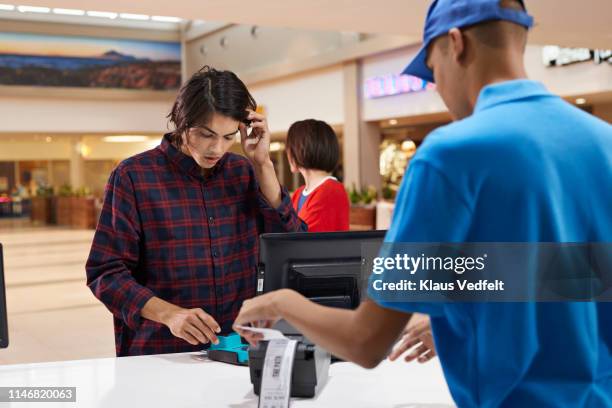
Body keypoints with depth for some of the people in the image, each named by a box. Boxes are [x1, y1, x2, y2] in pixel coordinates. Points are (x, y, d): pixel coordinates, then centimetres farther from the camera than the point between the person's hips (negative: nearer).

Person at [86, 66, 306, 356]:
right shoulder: (134, 176, -1)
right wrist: (170, 314, -19)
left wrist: (263, 164, -2)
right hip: (159, 354, -3)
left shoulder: (244, 173, 10)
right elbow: (106, 273, -4)